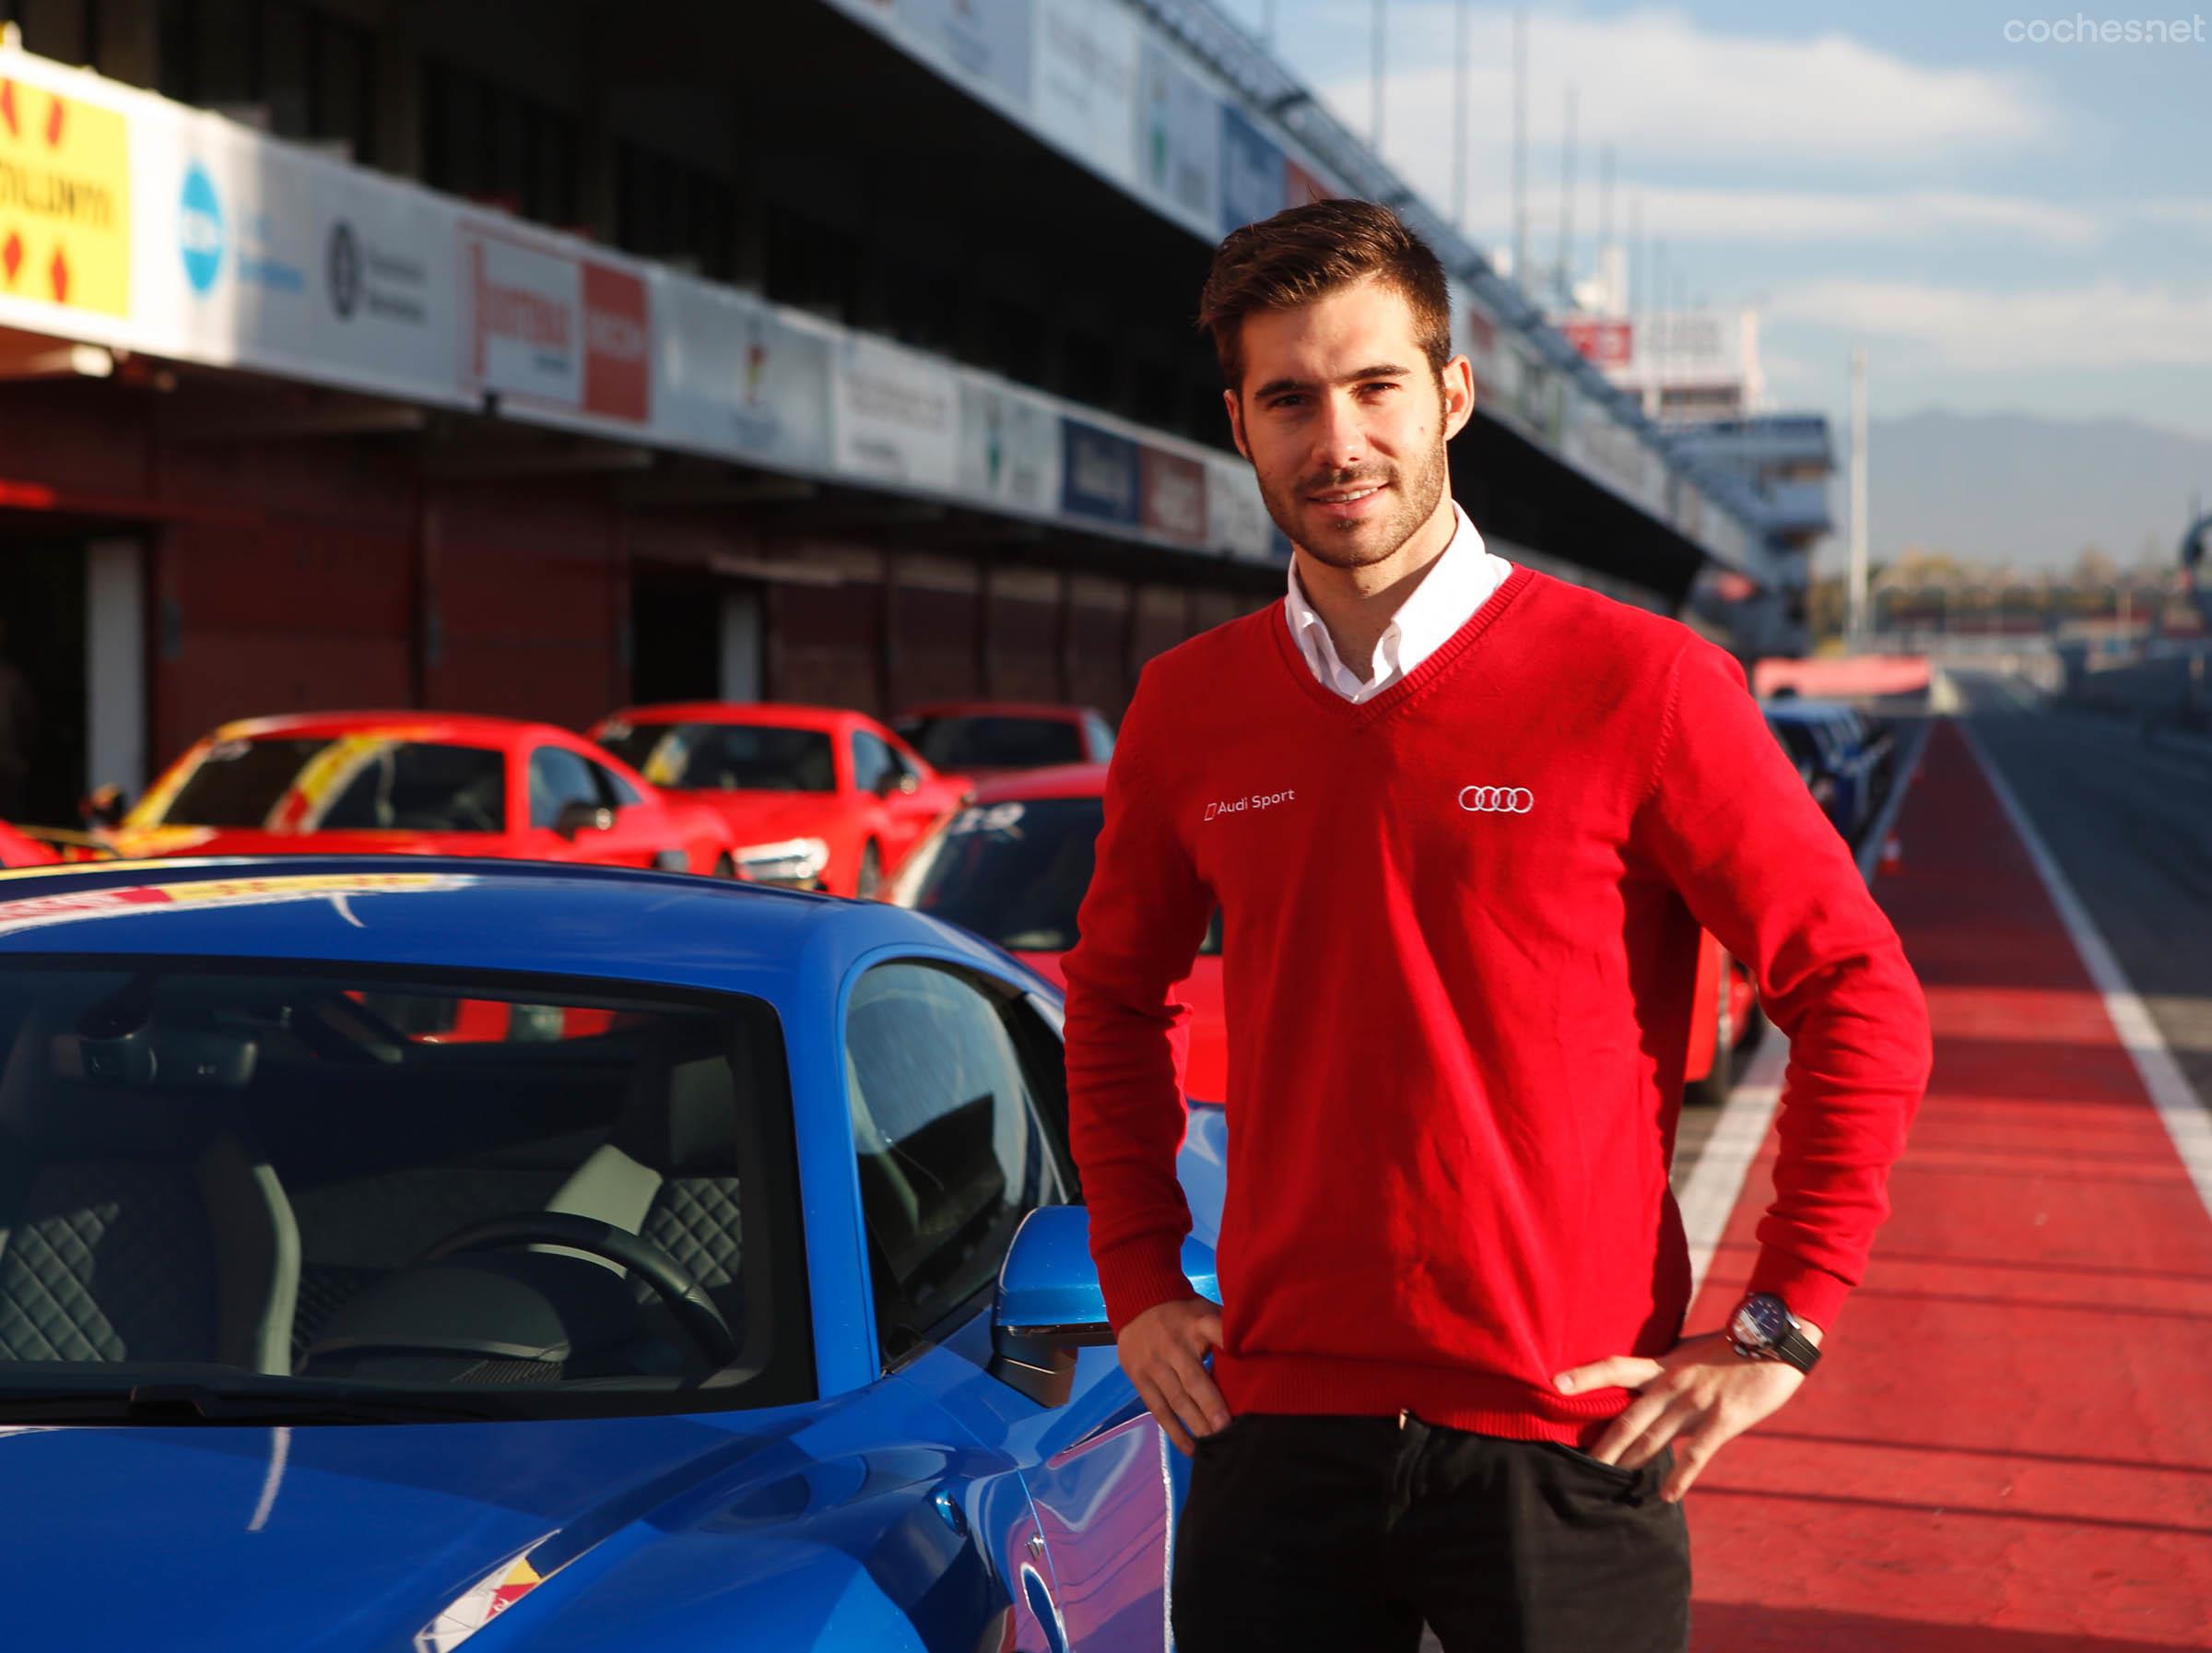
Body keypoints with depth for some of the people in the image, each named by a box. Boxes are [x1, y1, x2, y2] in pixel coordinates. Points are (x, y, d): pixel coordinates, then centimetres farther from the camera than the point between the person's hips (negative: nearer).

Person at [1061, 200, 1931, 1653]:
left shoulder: (1638, 685, -8)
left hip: (1567, 1440, -3)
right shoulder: (1190, 712, 4)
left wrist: (1778, 1328, -7)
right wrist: (1138, 1279, 12)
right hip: (1277, 1437, 3)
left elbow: (1861, 1000, -4)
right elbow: (1116, 994, 20)